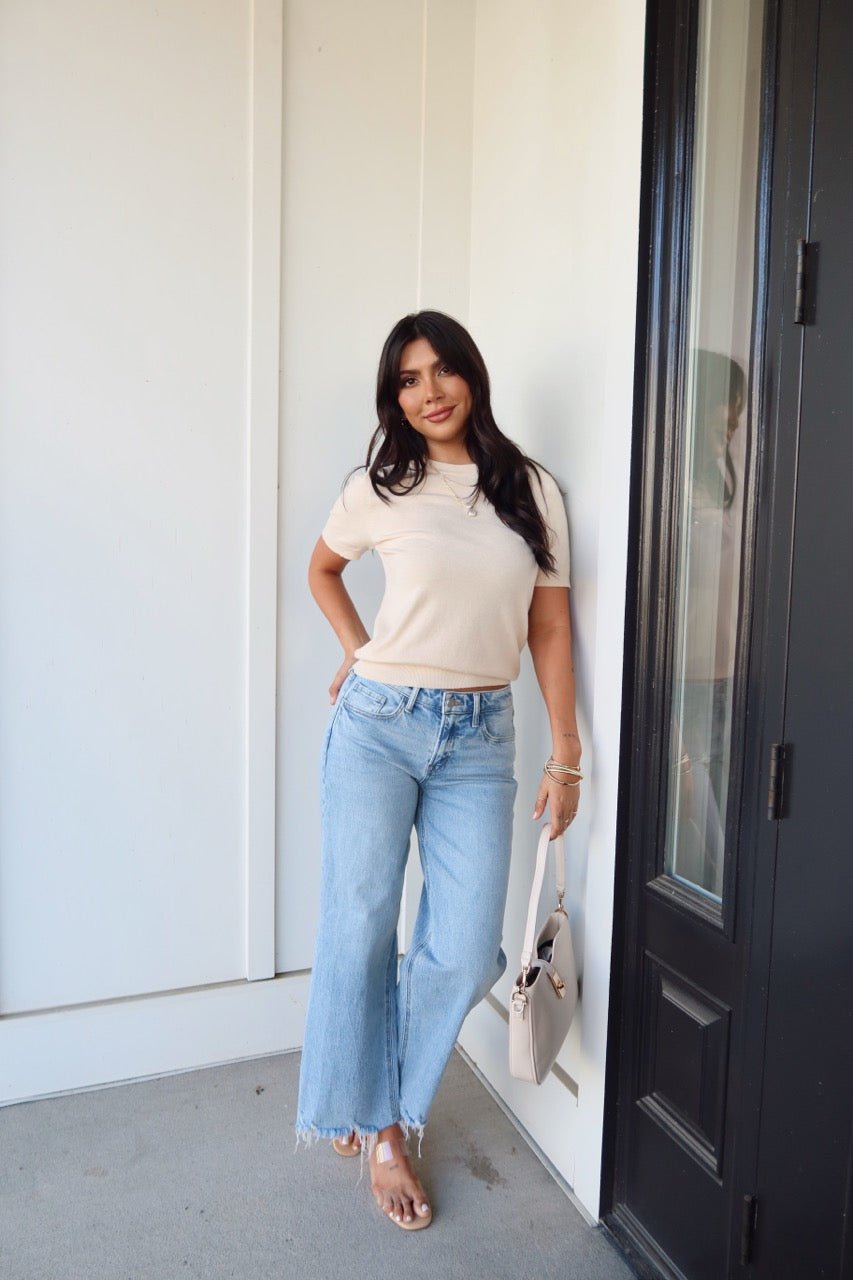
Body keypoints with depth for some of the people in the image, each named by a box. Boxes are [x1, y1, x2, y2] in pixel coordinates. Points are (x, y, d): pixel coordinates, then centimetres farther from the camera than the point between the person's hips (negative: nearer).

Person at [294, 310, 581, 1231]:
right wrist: (360, 656, 7)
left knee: (466, 952, -1)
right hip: (380, 724, -1)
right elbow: (322, 570, 20)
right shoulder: (380, 489, 1)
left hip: (480, 738, 1)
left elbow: (550, 629, 4)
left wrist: (566, 757, 3)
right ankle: (368, 1116, 32)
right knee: (361, 929, 6)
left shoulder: (534, 490, 4)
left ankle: (390, 1115, 28)